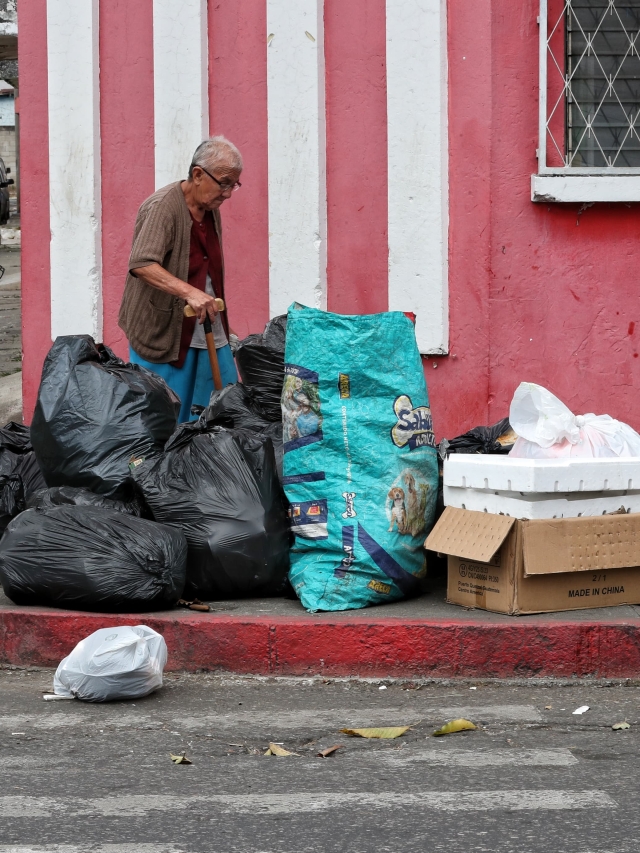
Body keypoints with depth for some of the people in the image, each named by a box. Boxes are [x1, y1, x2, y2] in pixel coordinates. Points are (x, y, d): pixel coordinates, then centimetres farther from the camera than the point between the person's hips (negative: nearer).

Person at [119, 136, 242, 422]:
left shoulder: (211, 210, 10)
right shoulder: (162, 207, -17)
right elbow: (142, 265, -31)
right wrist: (188, 292, -42)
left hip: (208, 330, 8)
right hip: (163, 331, -8)